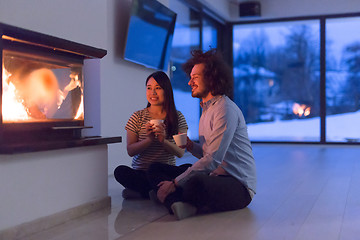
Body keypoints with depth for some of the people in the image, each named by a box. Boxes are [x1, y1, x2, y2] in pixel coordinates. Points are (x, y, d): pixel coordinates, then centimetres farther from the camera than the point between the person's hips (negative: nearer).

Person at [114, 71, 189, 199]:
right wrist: (149, 140, -19)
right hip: (140, 172, 0)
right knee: (120, 171, -30)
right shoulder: (137, 117, 5)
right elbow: (130, 151, -2)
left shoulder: (178, 117, 5)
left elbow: (180, 152, -3)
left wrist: (163, 140, -22)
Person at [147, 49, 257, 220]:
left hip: (239, 186, -10)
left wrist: (175, 183, -19)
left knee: (197, 182, -42)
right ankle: (180, 204, -23)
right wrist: (191, 146, 1)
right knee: (155, 169, 4)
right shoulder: (207, 108, 18)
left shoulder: (225, 109, -13)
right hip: (214, 179, 10)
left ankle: (174, 201, -9)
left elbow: (213, 160, -20)